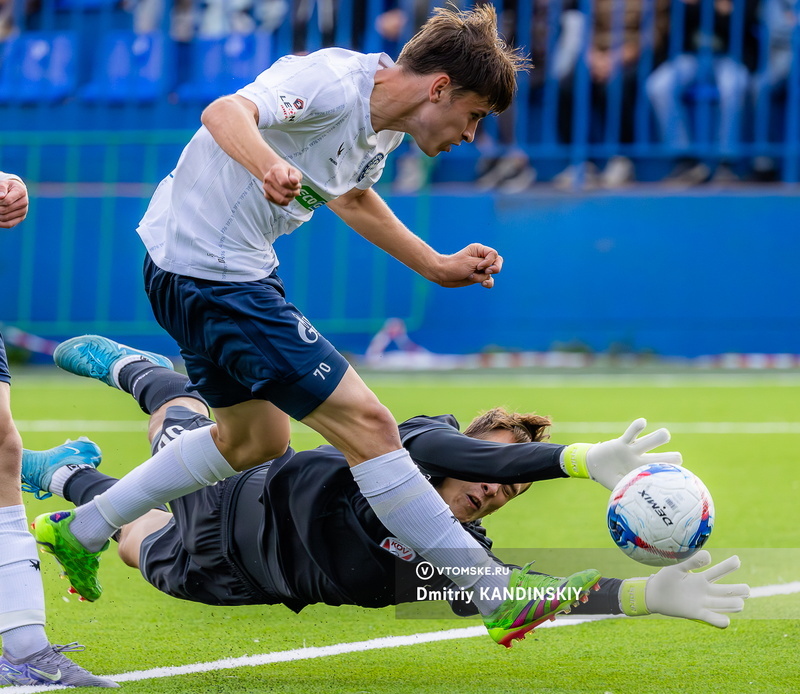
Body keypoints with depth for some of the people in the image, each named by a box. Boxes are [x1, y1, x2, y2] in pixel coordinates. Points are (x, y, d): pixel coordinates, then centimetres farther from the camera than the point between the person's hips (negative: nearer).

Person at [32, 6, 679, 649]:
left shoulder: (383, 124, 7)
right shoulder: (334, 82, -22)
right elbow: (225, 113, -38)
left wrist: (438, 266, 26)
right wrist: (270, 166, -58)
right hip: (212, 275, -11)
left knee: (254, 439, 26)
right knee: (366, 423, -12)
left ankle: (79, 529, 34)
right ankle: (498, 600, -9)